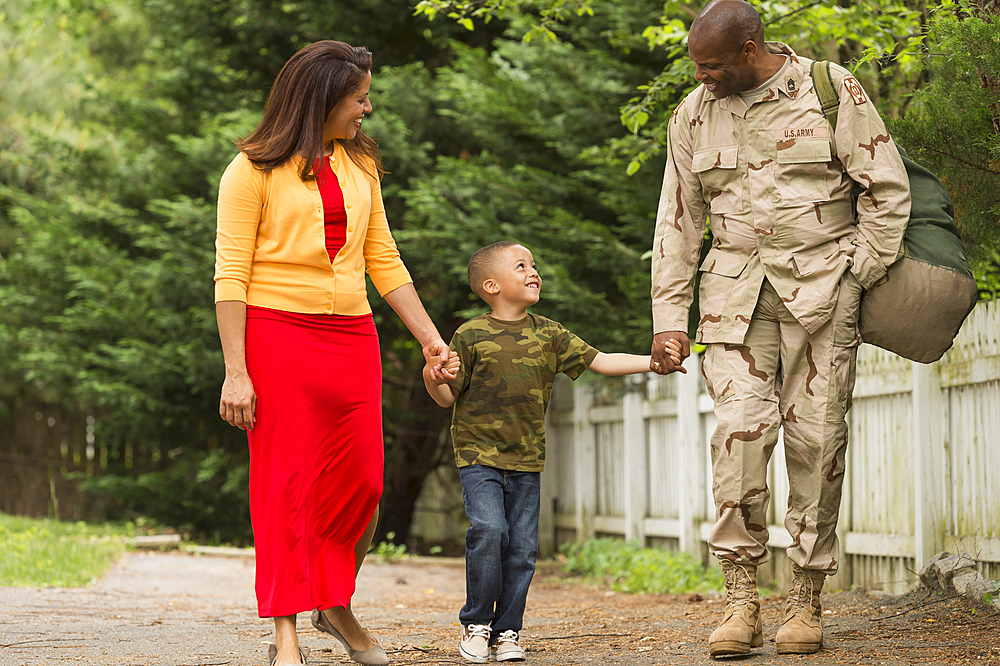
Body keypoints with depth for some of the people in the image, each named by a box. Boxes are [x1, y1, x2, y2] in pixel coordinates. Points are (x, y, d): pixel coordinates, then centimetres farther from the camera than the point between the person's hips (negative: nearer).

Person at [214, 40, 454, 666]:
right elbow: (231, 276, -7)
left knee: (361, 482, 3)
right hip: (277, 332, -5)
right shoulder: (255, 169, -3)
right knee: (285, 485, -5)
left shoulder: (359, 165, 15)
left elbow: (384, 260, 18)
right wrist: (235, 371, -13)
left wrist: (431, 339, 12)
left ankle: (336, 603, 24)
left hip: (352, 334, 5)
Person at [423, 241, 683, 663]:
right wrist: (433, 378, -20)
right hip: (479, 453, -4)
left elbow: (601, 362, 7)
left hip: (526, 459, 4)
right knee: (489, 529, -20)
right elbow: (449, 397, 2)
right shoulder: (471, 336, -3)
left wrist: (654, 361, -3)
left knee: (522, 546, -1)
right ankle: (476, 623, -4)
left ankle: (506, 631, 12)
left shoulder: (548, 335, 7)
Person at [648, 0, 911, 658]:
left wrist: (857, 282, -3)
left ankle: (808, 602, 5)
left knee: (816, 436, -4)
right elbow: (678, 222, 14)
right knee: (739, 427, -12)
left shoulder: (832, 91, -3)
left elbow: (888, 190, 0)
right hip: (736, 286, 3)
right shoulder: (693, 116, 9)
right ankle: (741, 601, -9)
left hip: (820, 283, -2)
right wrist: (670, 319, 9)